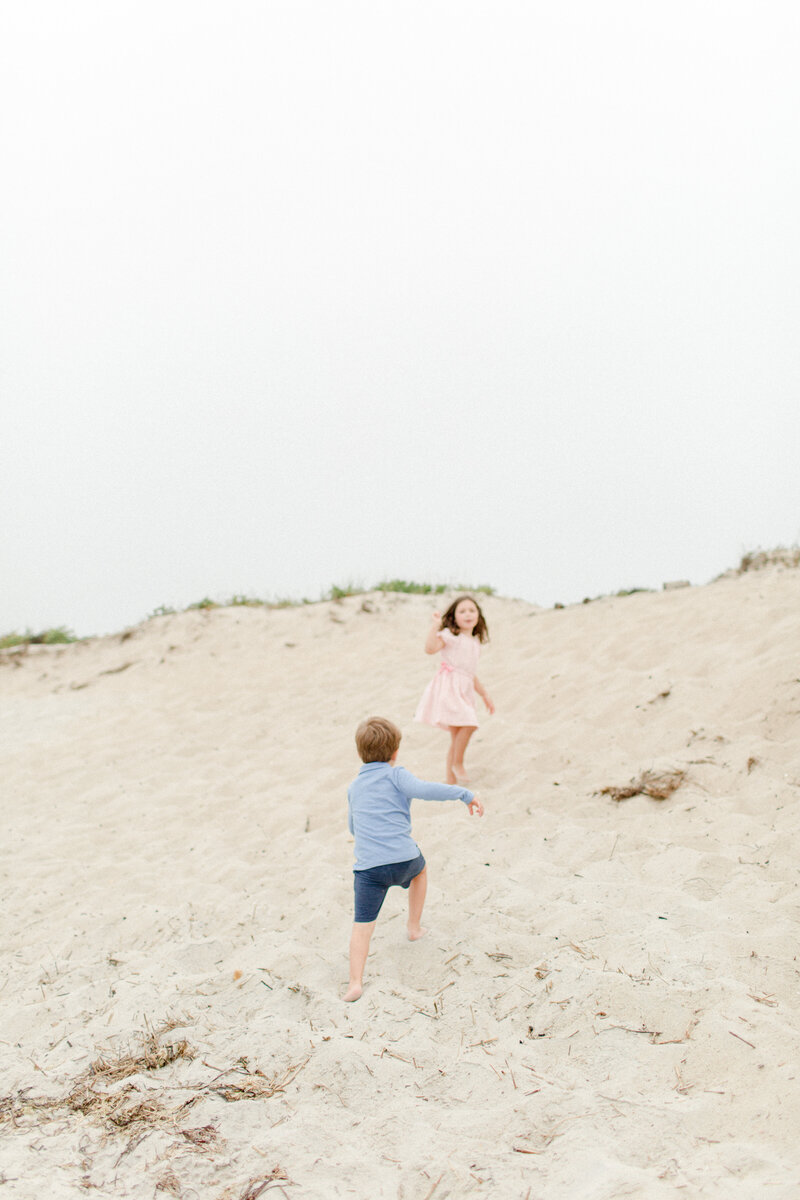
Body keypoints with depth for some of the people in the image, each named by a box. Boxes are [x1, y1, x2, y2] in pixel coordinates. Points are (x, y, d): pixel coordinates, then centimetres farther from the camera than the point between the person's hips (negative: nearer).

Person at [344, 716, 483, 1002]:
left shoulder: (354, 787, 18)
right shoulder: (395, 775, 3)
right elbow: (423, 789, -17)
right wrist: (464, 794, -15)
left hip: (368, 867, 2)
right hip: (404, 859, -1)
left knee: (363, 924, 0)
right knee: (420, 869, 34)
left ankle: (355, 981, -17)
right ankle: (414, 927, 42)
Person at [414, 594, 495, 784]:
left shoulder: (475, 643, 21)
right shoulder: (450, 635, -3)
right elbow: (430, 648, -21)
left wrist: (484, 694, 32)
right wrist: (435, 626, -24)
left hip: (465, 690, 8)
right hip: (448, 686, -8)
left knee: (457, 738, 8)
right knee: (468, 724, -25)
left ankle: (451, 779, 15)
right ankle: (458, 763, -6)